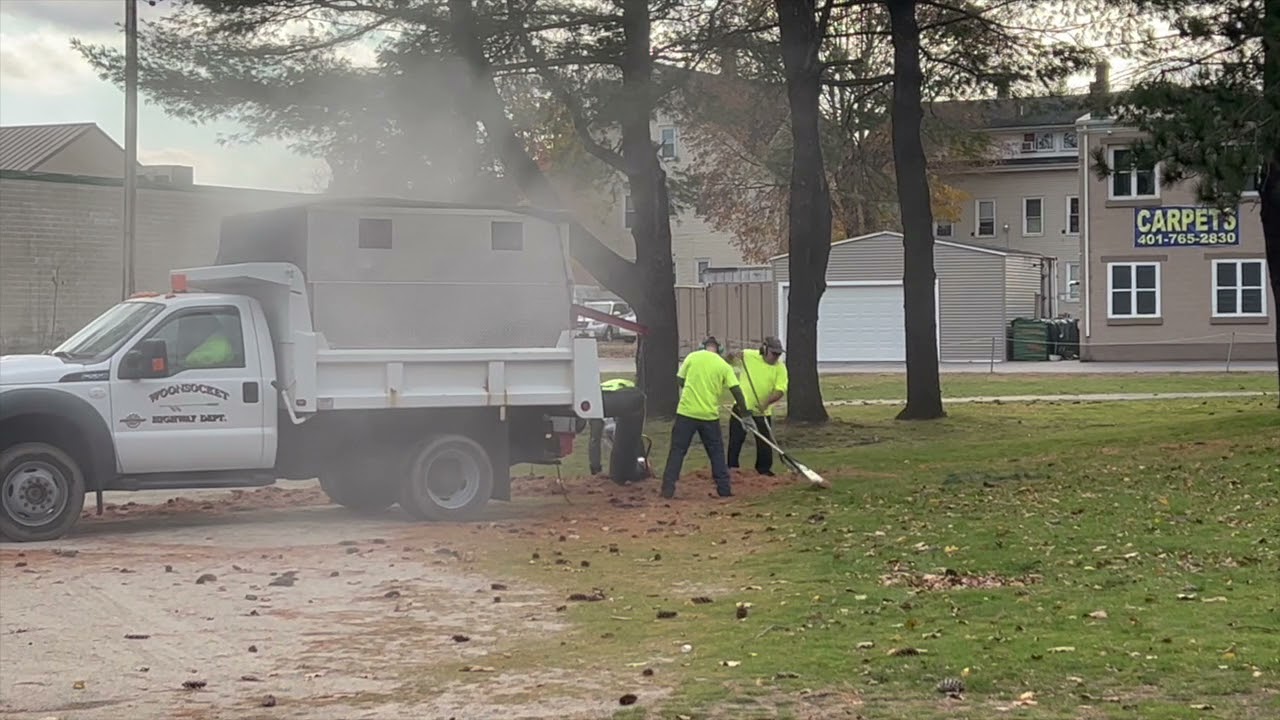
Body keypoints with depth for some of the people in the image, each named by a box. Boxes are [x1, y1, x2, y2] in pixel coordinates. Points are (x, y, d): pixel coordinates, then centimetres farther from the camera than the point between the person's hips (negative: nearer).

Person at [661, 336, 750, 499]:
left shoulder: (692, 357, 2)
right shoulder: (724, 366, 2)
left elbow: (680, 380, 8)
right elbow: (736, 390, -3)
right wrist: (743, 411, 10)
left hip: (686, 412, 0)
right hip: (709, 414, 1)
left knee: (677, 450, 4)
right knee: (716, 452, 14)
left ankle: (668, 488, -1)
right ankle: (724, 488, 14)